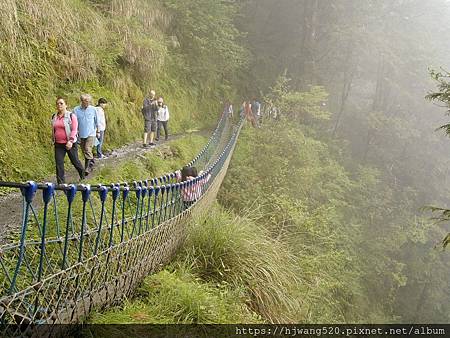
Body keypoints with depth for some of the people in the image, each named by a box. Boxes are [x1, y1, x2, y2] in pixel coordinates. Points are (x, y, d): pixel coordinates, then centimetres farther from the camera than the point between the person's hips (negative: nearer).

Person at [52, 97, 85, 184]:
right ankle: (61, 183, 2)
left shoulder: (71, 116, -7)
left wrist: (71, 141, -23)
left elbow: (74, 130, -13)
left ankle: (82, 174, 37)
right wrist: (53, 140, 19)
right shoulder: (54, 117, 9)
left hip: (70, 144, -4)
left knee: (74, 161, 10)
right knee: (59, 163, -3)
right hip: (58, 144, 4)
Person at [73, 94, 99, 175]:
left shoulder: (93, 109, -2)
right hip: (81, 134, 2)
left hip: (91, 134, -2)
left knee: (88, 150, -14)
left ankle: (88, 168, -11)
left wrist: (98, 132, 14)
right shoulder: (76, 110, -3)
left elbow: (97, 121, 9)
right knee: (84, 151, 11)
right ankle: (91, 163, 31)